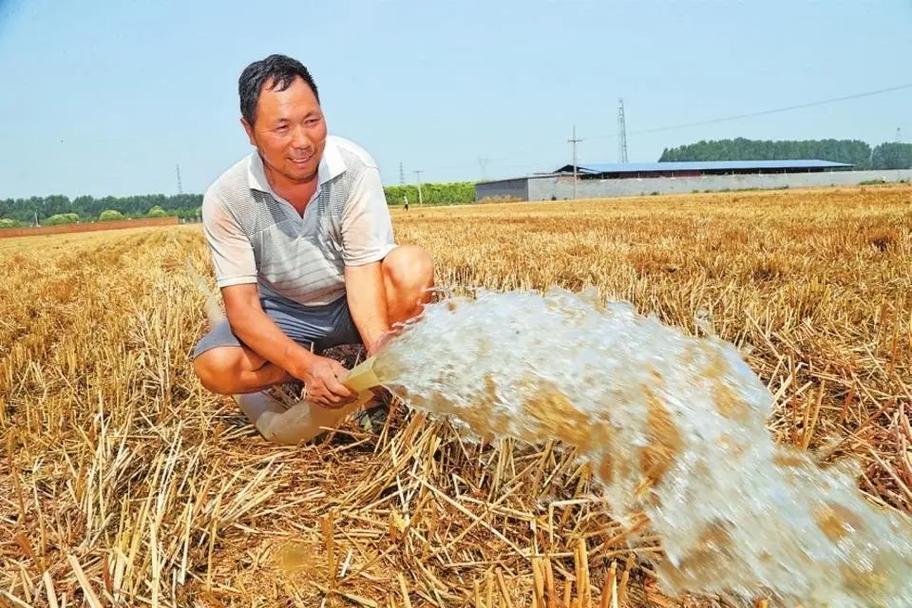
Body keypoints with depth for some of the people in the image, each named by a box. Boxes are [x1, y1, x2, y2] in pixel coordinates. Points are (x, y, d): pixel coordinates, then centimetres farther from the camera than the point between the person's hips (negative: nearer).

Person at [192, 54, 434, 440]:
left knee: (411, 266, -31)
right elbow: (241, 305, -22)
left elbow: (362, 268, -26)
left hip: (351, 305, -1)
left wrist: (380, 344, -45)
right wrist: (306, 364, -39)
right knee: (215, 366, -26)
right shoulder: (225, 199, -19)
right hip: (282, 315, 1)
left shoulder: (355, 168, -22)